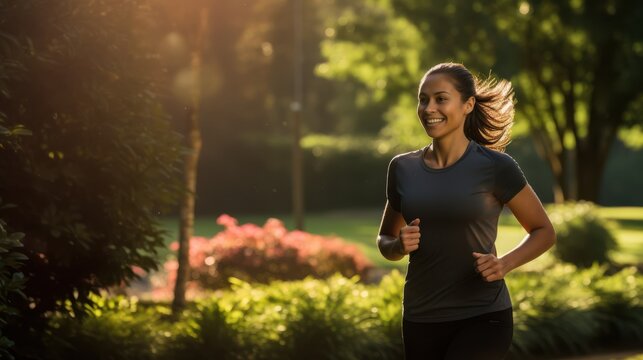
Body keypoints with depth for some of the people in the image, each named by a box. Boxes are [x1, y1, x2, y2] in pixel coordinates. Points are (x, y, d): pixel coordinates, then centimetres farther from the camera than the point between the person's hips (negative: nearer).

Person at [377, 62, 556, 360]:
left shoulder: (495, 167, -7)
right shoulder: (403, 168, 4)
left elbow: (544, 232, 2)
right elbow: (385, 240, 17)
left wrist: (504, 264, -15)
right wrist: (398, 246, -6)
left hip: (483, 316, -4)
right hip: (420, 319, 5)